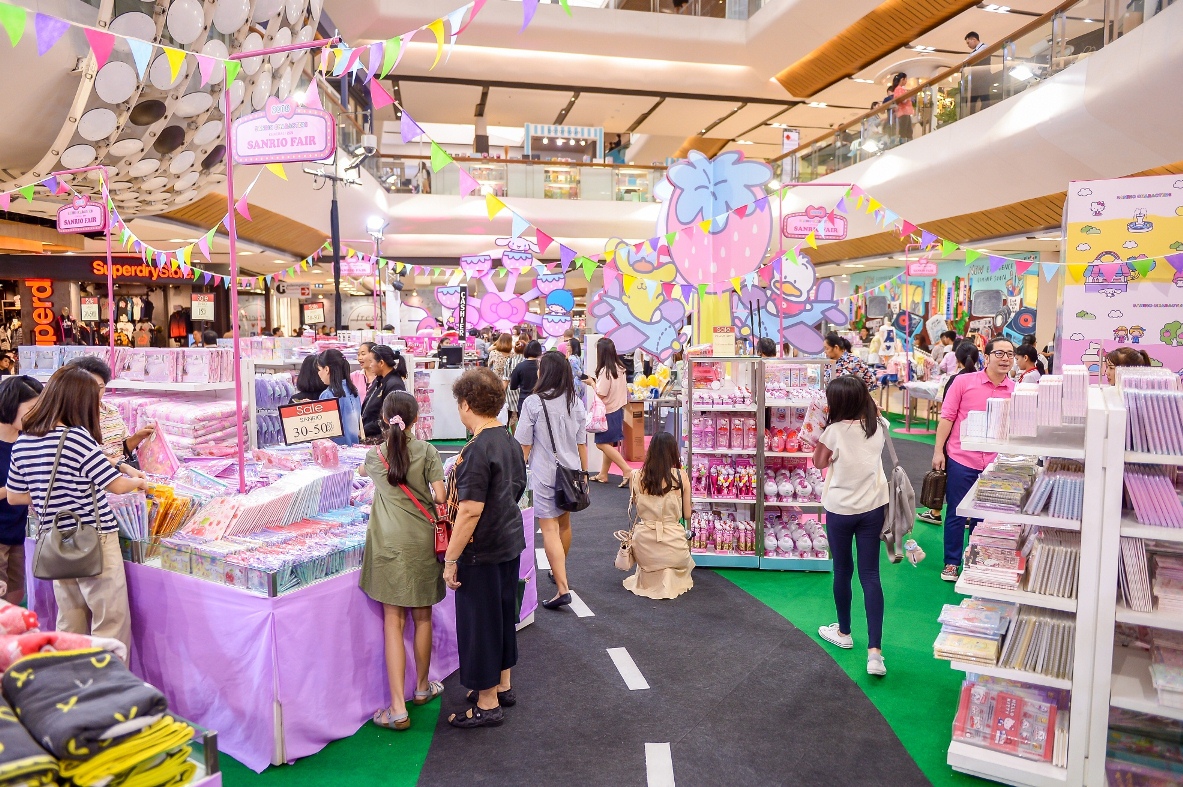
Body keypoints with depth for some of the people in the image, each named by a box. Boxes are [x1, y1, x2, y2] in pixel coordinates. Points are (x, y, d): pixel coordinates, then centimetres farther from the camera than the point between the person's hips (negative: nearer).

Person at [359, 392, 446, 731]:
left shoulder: (375, 455, 4)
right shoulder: (427, 451, -2)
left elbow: (362, 471, 29)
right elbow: (440, 497, -9)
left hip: (390, 544, 0)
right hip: (422, 541, 0)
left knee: (393, 623, 2)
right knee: (422, 617, 15)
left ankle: (398, 708, 0)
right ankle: (422, 687, 33)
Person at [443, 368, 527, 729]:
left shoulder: (477, 450, -23)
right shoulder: (510, 441, 4)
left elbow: (470, 511, -25)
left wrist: (451, 559, -19)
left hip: (482, 551, -9)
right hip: (511, 542, 9)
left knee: (479, 622, 6)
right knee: (503, 615, 21)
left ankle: (487, 704, 19)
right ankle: (503, 685, 37)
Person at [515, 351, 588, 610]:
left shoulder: (534, 402, -13)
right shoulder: (576, 402, 1)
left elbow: (524, 445, -9)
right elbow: (582, 443, 6)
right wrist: (584, 472, 16)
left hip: (544, 474, -5)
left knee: (550, 529, -3)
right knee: (564, 523, 21)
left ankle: (563, 588, -8)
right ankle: (559, 572, 40)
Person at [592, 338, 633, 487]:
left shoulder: (605, 370, -20)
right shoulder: (619, 368, 5)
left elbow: (600, 395, -21)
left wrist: (592, 383, -6)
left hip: (608, 412, -9)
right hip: (618, 409, 9)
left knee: (602, 443, -4)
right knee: (609, 443, 13)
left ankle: (627, 470, -12)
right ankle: (603, 474, 20)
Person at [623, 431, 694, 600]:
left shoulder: (636, 476, -6)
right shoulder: (681, 476, -9)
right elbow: (687, 515, -1)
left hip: (643, 549, 2)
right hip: (673, 546, -1)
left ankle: (650, 578, 17)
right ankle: (672, 578, 7)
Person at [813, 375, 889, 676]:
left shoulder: (835, 431, -17)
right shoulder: (879, 426, -4)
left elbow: (819, 463, -3)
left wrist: (817, 431, -2)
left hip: (840, 510, -3)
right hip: (873, 507, 3)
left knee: (842, 570, 15)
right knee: (870, 575, 4)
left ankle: (843, 632, 33)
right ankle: (875, 650, -3)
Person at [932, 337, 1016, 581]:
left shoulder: (1016, 390, 1)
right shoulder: (963, 382, -6)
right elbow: (947, 417, -4)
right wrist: (938, 451, -7)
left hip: (994, 464, 2)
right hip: (961, 460, -2)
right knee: (956, 514, 8)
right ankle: (951, 563, 23)